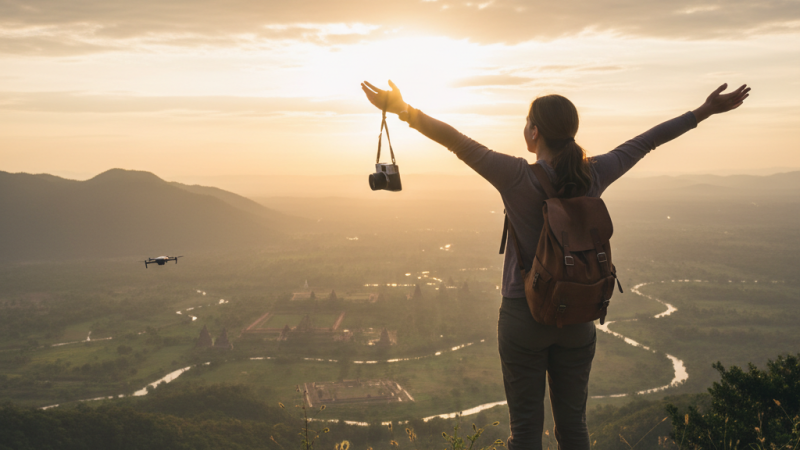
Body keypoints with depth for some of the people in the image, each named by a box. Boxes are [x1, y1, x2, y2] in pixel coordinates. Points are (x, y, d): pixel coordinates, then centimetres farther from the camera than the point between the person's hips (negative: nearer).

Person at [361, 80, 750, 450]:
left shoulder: (520, 178, -17)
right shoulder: (594, 175, -4)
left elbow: (458, 143, -19)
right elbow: (646, 141, 6)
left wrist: (404, 110, -15)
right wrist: (704, 111, 19)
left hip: (524, 317, -4)